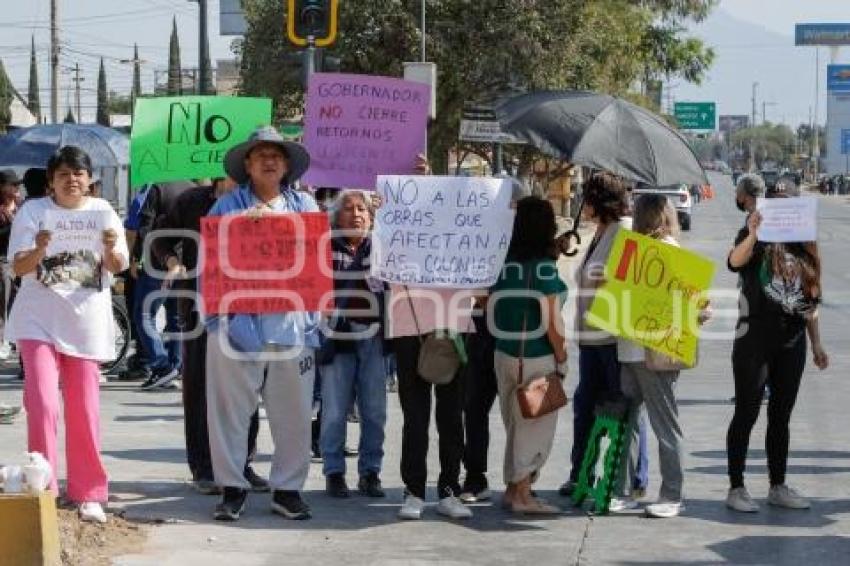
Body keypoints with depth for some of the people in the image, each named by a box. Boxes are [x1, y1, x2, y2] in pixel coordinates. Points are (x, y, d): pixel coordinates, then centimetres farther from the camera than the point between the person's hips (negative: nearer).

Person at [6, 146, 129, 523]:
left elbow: (118, 267, 0)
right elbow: (19, 267, -7)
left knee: (84, 410, 7)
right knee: (42, 404, -12)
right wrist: (39, 249, -28)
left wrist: (111, 249, -22)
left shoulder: (102, 211, 3)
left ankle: (87, 494, 17)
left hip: (86, 322, 2)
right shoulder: (33, 211, -2)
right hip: (39, 321, -2)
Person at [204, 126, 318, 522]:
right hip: (238, 322, -1)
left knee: (293, 412, 4)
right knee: (230, 409, 0)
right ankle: (232, 488, 10)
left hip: (291, 322, 2)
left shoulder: (304, 205, 15)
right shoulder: (228, 206, 10)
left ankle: (288, 488, 14)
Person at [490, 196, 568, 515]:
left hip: (504, 354, 5)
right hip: (539, 357, -5)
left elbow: (491, 309, 5)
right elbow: (552, 321, -15)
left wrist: (507, 340, 14)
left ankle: (513, 488, 23)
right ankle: (523, 494, 8)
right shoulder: (544, 267, -14)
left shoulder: (502, 264, 1)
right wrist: (562, 357, -5)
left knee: (515, 424, 17)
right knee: (536, 426, 6)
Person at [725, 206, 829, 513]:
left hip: (792, 345, 5)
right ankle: (736, 488, 3)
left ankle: (778, 487, 19)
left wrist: (816, 343, 15)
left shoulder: (803, 248, 10)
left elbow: (810, 299, 16)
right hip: (755, 341, -5)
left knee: (781, 416, 11)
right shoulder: (757, 243, -4)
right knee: (747, 413, -2)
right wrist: (753, 233, -45)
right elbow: (735, 261, -28)